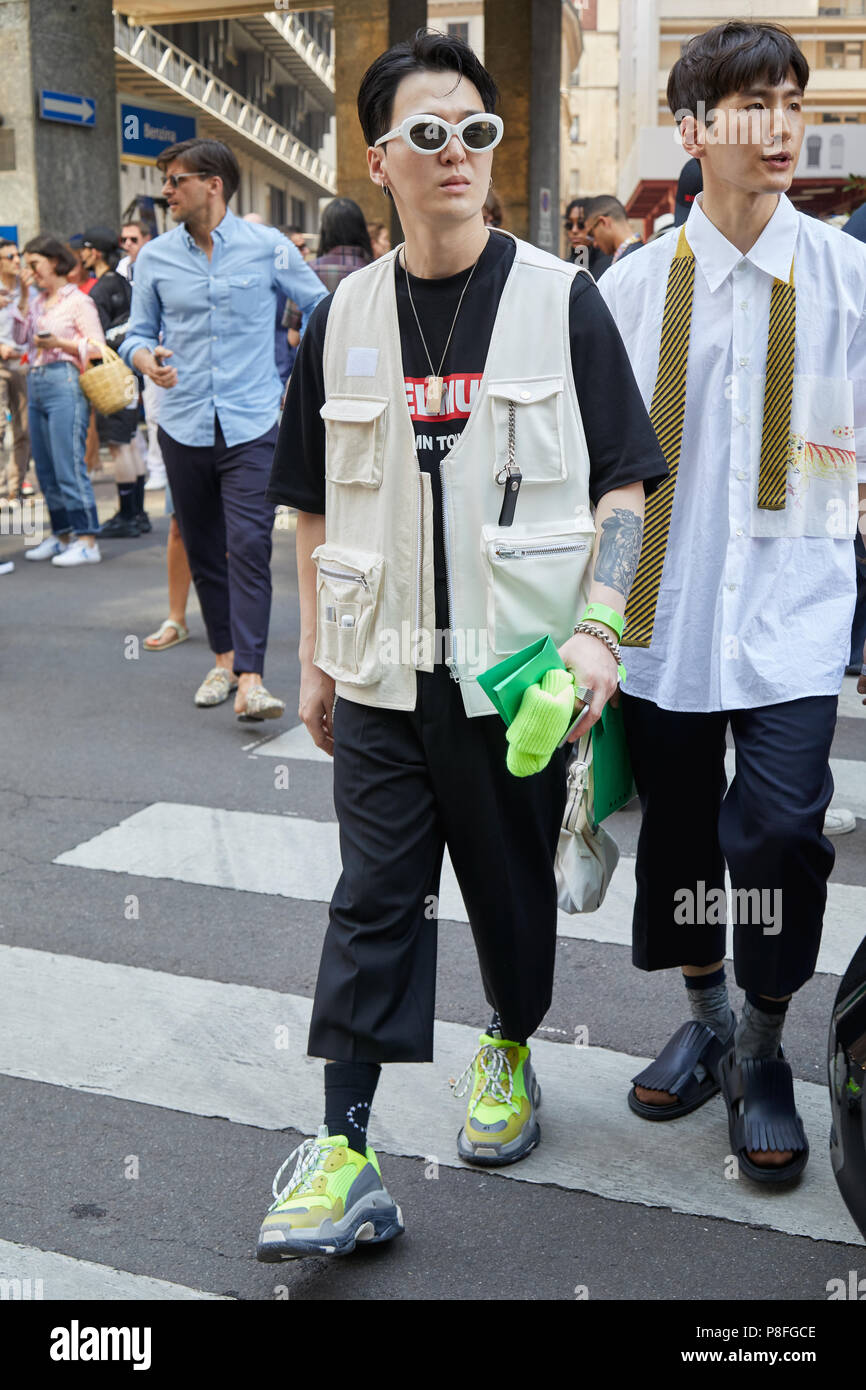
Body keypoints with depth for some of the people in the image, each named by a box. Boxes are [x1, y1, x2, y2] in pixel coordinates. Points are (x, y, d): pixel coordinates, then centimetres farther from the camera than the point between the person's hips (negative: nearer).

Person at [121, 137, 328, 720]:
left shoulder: (267, 247, 0)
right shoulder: (155, 257, 6)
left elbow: (321, 308, 9)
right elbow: (138, 333, 12)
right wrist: (145, 358, -11)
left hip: (253, 426, -3)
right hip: (184, 426, 4)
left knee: (250, 547, -14)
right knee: (203, 551, 10)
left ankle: (251, 680, -17)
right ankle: (224, 659, 25)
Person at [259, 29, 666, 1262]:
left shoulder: (561, 301, -1)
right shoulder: (343, 318, 6)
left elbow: (622, 487, -2)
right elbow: (317, 507, 11)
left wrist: (597, 628, -14)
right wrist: (315, 656, 8)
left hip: (516, 668, -1)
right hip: (382, 671, 2)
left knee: (514, 884, 13)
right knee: (373, 903, 1)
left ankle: (510, 1051, 40)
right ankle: (344, 1156, 8)